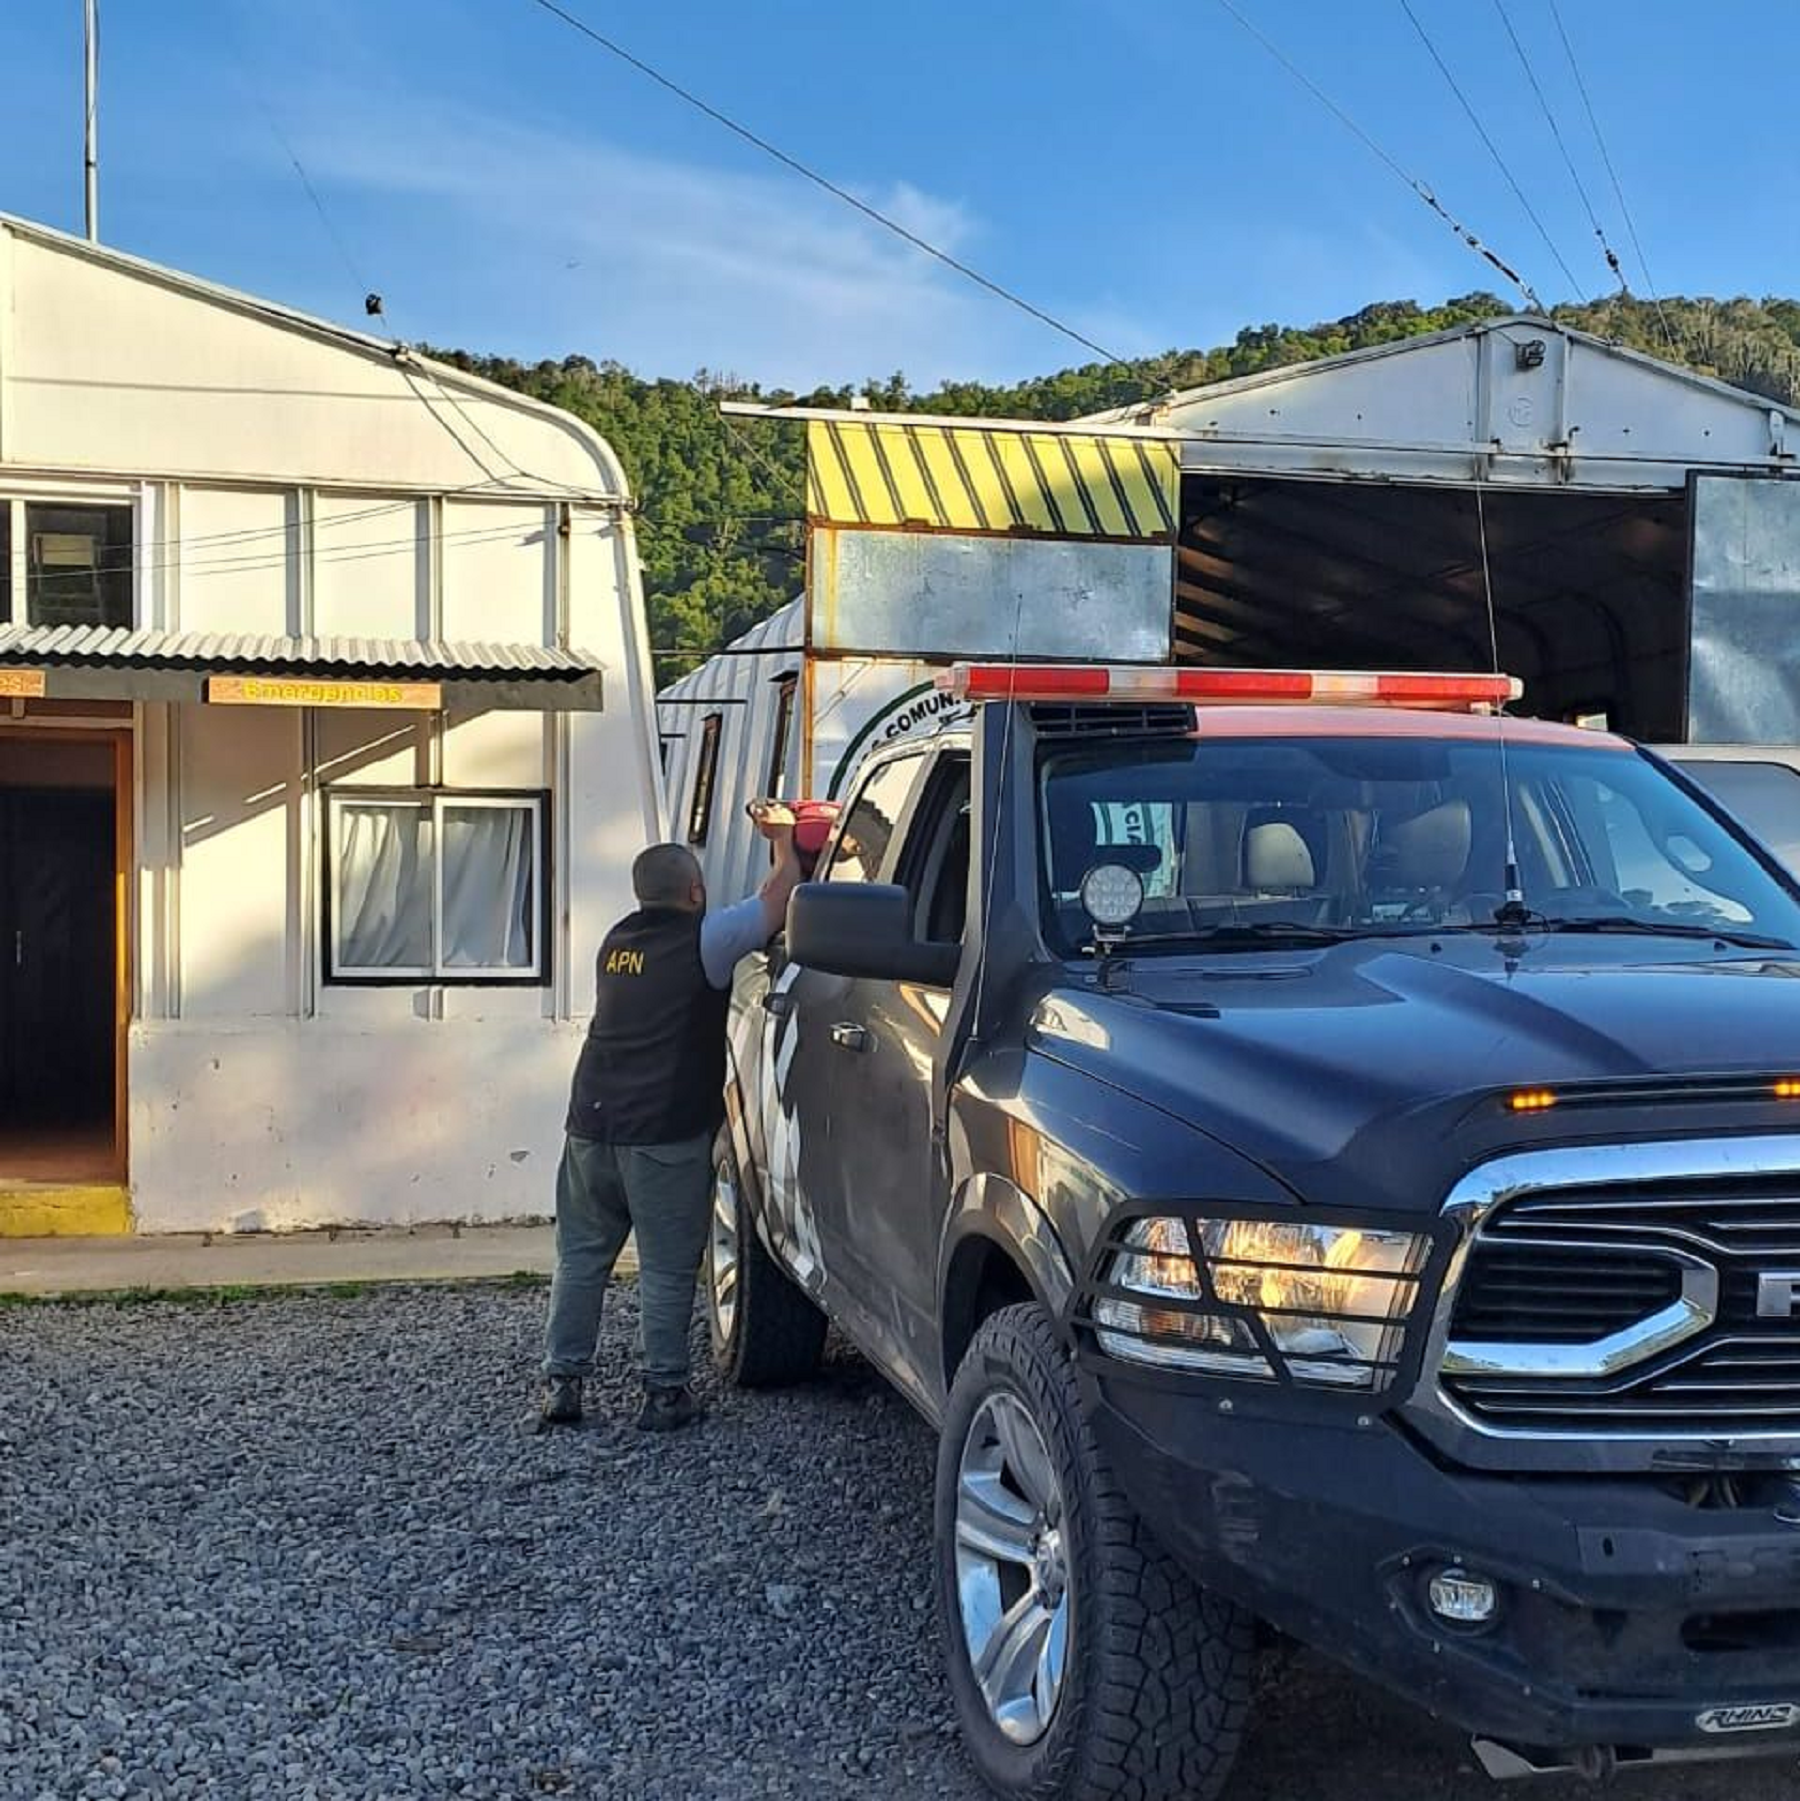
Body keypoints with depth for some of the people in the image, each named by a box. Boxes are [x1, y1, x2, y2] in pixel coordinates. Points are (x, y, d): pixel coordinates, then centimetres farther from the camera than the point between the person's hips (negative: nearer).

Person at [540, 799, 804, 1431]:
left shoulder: (617, 943, 15)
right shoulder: (703, 939, -6)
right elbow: (777, 900, -4)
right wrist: (782, 837, 14)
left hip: (591, 1125, 6)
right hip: (665, 1135, -6)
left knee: (580, 1257, 13)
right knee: (667, 1267, 3)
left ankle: (561, 1382, 14)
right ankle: (664, 1391, 6)